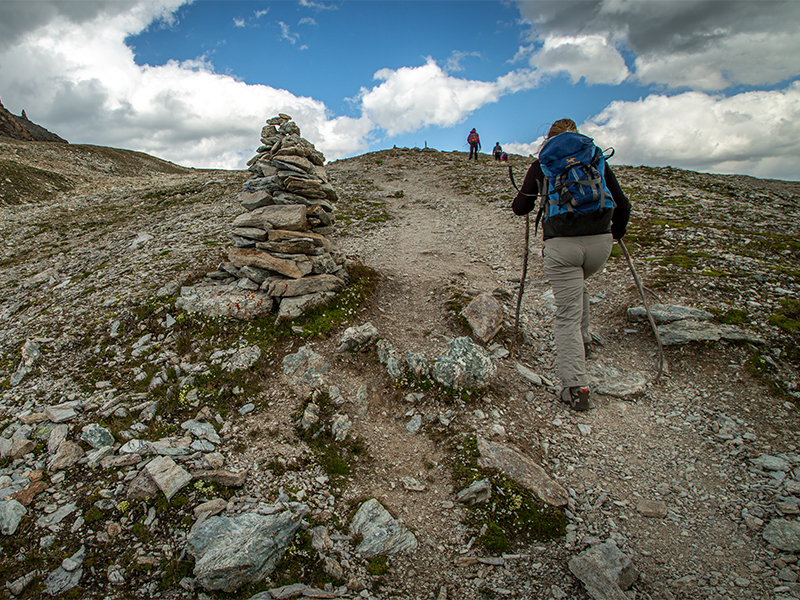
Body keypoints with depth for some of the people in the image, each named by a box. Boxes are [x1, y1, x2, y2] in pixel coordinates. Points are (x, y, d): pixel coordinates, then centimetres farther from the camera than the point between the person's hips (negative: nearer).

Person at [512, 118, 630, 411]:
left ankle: (576, 388, -6)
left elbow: (521, 208, 13)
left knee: (567, 315, 0)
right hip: (600, 242, 4)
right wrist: (615, 234, 33)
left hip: (562, 244, -3)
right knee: (579, 284, 34)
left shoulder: (541, 164, 12)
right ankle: (582, 340, 44)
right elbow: (622, 205, 16)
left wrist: (518, 202, 36)